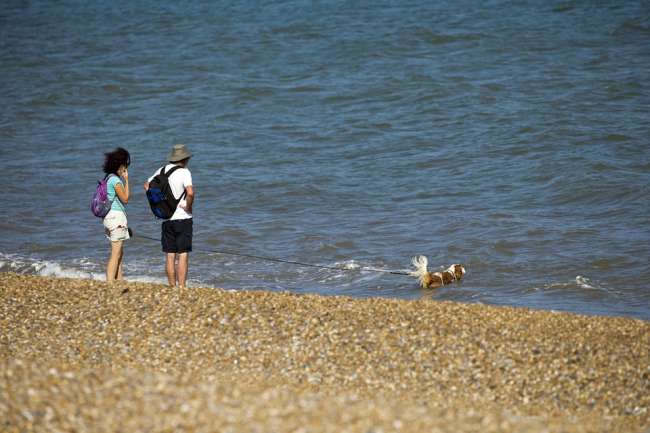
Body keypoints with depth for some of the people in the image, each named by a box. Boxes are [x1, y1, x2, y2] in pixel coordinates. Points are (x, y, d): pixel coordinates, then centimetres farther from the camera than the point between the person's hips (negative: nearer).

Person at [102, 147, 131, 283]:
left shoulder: (109, 178, 14)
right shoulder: (115, 180, -15)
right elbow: (125, 198, -16)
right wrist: (126, 180, -13)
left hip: (110, 216, 10)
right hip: (117, 216, -10)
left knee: (119, 253, 15)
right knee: (116, 254, -8)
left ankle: (119, 280, 19)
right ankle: (110, 283, -10)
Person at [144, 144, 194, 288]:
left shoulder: (162, 170, 6)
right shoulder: (184, 172, -13)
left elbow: (147, 186, 17)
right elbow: (190, 192, -28)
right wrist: (189, 206, -12)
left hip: (166, 218, 6)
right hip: (182, 217, -6)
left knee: (170, 256, 10)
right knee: (183, 255, -2)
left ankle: (172, 287, 15)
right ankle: (181, 287, -6)